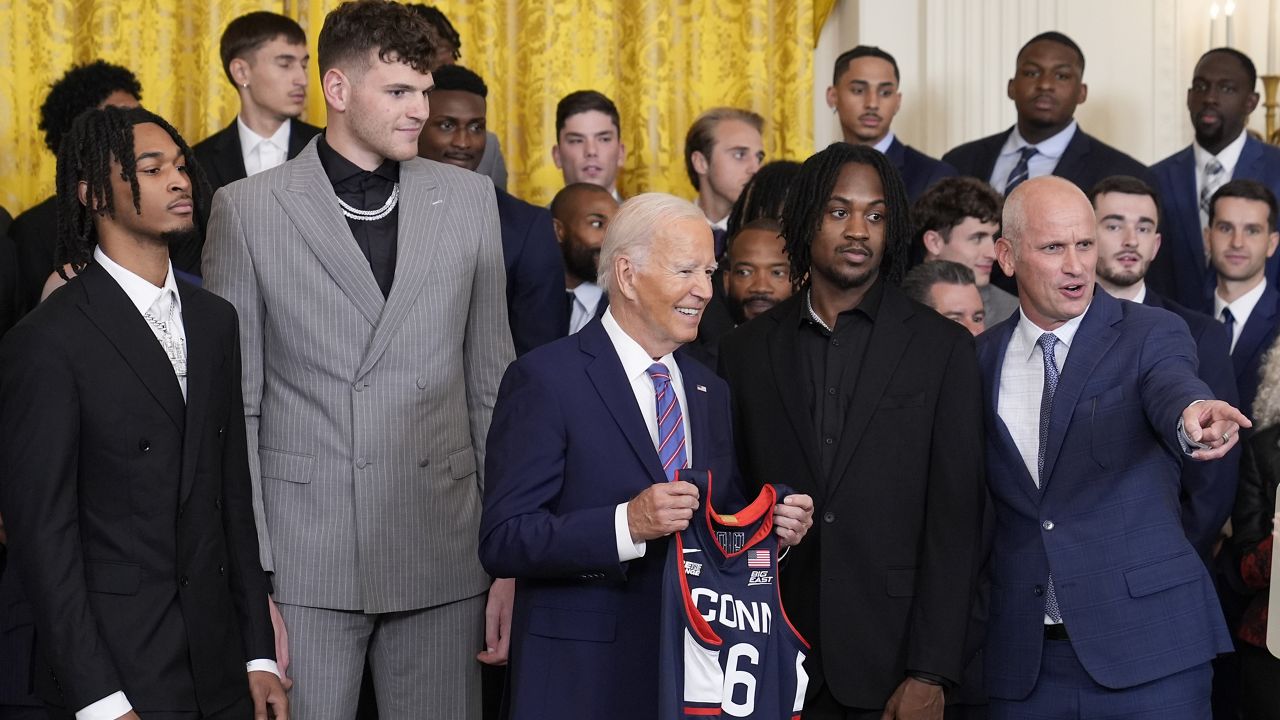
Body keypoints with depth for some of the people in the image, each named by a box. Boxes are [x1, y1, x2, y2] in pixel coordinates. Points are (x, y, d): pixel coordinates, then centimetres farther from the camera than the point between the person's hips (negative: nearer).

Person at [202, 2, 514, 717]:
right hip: (303, 552, -2)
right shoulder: (248, 209, 1)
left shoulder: (469, 198, 7)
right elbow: (233, 404, 1)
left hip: (442, 554, 2)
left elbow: (491, 383, 9)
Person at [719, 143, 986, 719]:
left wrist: (930, 672, -9)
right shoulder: (745, 352, 7)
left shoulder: (942, 347, 1)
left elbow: (954, 519, -3)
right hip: (779, 666, 2)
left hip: (894, 660, -1)